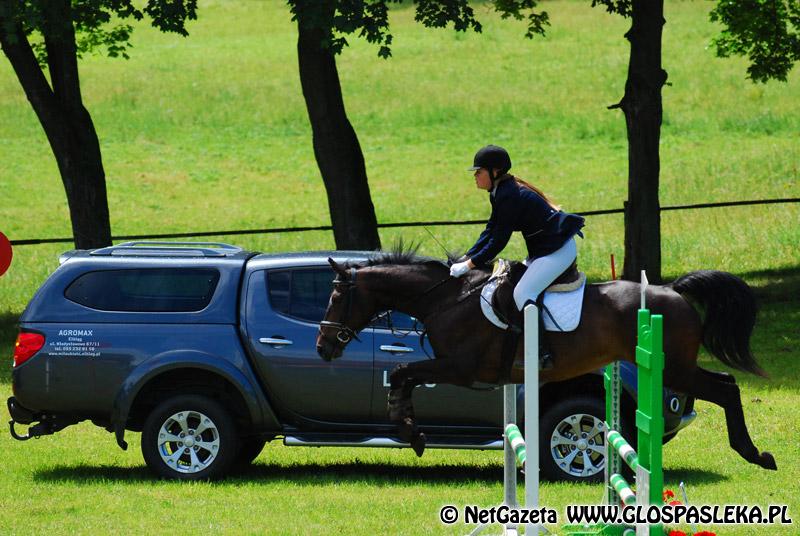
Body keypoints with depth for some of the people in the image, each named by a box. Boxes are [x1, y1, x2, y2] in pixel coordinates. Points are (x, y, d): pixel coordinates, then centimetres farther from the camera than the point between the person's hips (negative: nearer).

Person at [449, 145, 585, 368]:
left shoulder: (509, 197, -22)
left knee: (523, 293, -20)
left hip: (558, 250, -11)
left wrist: (470, 264, -16)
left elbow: (498, 240, -21)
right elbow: (490, 231, 14)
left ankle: (542, 354, -22)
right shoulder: (501, 193, 10)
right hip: (545, 248, 11)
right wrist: (466, 257, 6)